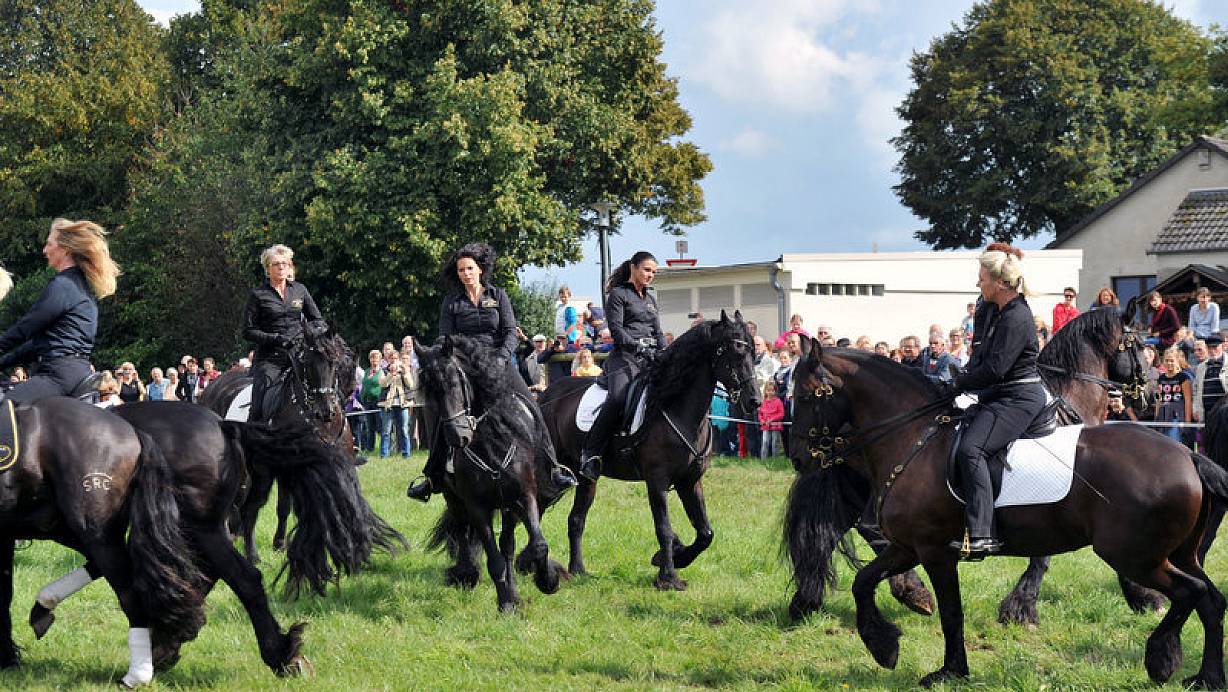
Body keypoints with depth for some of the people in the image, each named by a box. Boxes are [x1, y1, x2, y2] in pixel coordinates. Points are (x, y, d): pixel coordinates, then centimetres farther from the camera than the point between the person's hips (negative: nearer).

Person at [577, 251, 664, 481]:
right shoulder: (618, 294, 4)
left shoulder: (650, 299, 26)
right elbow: (616, 328, -7)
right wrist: (638, 347, -19)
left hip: (651, 358, 8)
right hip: (625, 358, -8)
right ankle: (590, 453, -27)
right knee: (618, 399, -31)